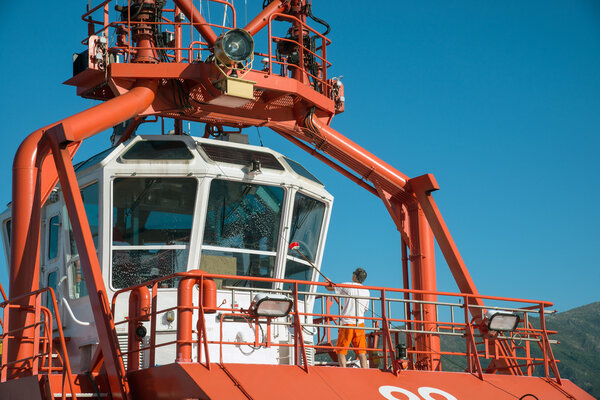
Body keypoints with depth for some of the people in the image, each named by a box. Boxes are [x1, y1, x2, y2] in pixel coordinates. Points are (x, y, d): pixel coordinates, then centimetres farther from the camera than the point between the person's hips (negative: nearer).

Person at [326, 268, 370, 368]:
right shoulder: (366, 291, 9)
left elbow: (328, 288, 7)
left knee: (341, 351, 2)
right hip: (360, 323, 4)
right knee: (361, 352, 6)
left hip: (347, 323, -4)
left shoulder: (346, 286, -4)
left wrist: (328, 282, 31)